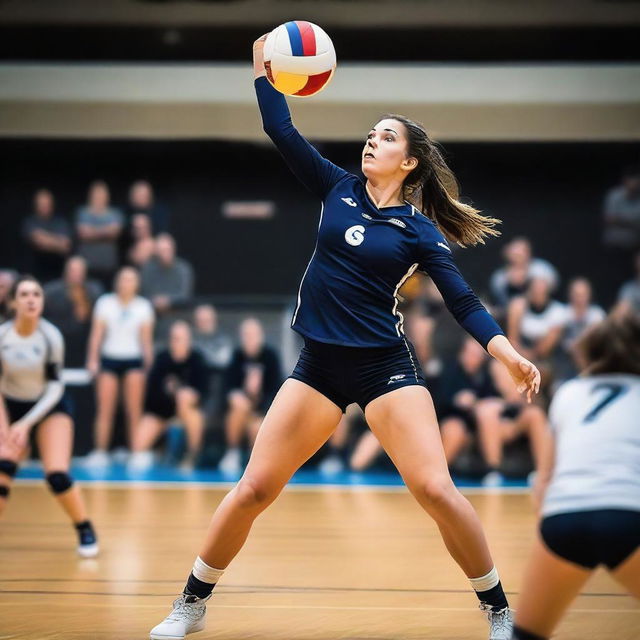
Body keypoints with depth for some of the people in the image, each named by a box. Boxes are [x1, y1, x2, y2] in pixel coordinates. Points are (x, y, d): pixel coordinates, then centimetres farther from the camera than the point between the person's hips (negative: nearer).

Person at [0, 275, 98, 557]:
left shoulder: (51, 336, -20)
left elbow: (55, 385, -14)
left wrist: (27, 423, -22)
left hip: (49, 407, -1)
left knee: (57, 475, -17)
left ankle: (85, 531, 6)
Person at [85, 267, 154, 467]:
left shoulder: (143, 306, 5)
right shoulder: (105, 303, 4)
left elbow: (146, 337, 6)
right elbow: (97, 333, 2)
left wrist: (149, 361, 1)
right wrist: (92, 359, -4)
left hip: (133, 360, 0)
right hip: (109, 358, 0)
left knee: (134, 409, -6)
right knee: (105, 409, -4)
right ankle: (100, 452, 0)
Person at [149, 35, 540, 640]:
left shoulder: (418, 229, 0)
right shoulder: (339, 189, 8)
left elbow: (462, 301, -4)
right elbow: (282, 132, 8)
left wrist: (506, 351, -18)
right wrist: (263, 69, 2)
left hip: (386, 366, -3)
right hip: (318, 364, 3)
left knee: (436, 490, -14)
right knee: (253, 488, 0)